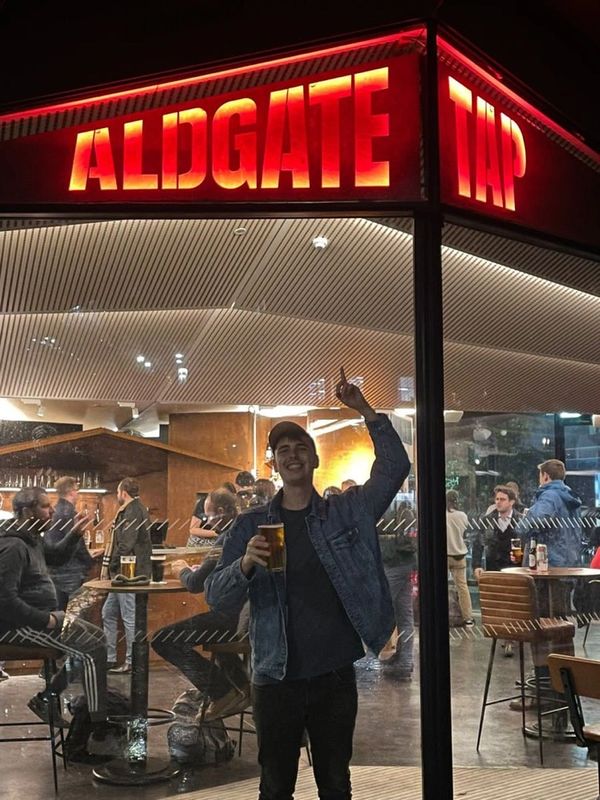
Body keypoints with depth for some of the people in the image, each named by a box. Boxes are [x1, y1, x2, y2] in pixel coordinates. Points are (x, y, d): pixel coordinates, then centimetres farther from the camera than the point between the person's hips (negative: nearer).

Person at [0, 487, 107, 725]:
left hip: (40, 615, 11)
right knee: (93, 649, -15)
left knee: (97, 637, 12)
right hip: (20, 625, -11)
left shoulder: (32, 538, 10)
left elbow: (57, 556, 29)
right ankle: (98, 724, -5)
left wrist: (75, 533, 11)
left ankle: (47, 697, 12)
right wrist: (47, 620, -25)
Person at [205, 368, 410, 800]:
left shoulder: (346, 512, 2)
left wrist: (366, 412, -16)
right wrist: (245, 565, -25)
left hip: (336, 675, 1)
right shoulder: (251, 525, 0)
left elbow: (394, 467, -7)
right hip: (277, 679, 0)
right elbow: (216, 596, -5)